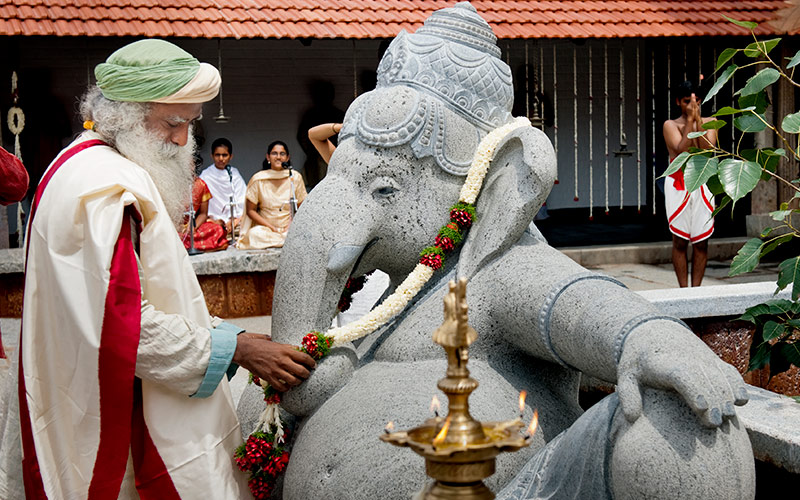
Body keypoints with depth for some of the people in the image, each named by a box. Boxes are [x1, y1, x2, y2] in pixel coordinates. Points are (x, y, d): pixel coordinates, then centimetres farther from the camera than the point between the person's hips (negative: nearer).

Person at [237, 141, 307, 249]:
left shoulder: (295, 177, 3)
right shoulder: (258, 179, 0)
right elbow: (250, 210, 2)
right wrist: (272, 227, -9)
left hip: (290, 228, 0)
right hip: (264, 227, 0)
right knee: (254, 234, -35)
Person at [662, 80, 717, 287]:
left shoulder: (709, 122, 10)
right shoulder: (671, 125, 4)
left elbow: (708, 150, -8)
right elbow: (682, 150, -13)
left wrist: (698, 119, -10)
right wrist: (689, 120, -10)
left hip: (703, 185, 2)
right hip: (678, 184, -2)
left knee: (701, 242, 2)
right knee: (680, 241, -1)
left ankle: (696, 288, 9)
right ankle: (683, 289, 5)